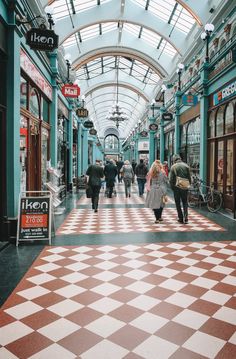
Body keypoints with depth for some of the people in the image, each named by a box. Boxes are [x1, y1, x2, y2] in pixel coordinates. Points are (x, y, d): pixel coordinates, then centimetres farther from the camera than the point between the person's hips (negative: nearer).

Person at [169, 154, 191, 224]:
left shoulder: (173, 167, -6)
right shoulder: (186, 165, 1)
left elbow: (171, 179, -7)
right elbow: (189, 177, 3)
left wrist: (172, 187, 5)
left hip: (176, 187, -2)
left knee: (178, 203, 9)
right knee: (185, 202, 12)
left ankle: (181, 218, 10)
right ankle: (186, 218, -1)